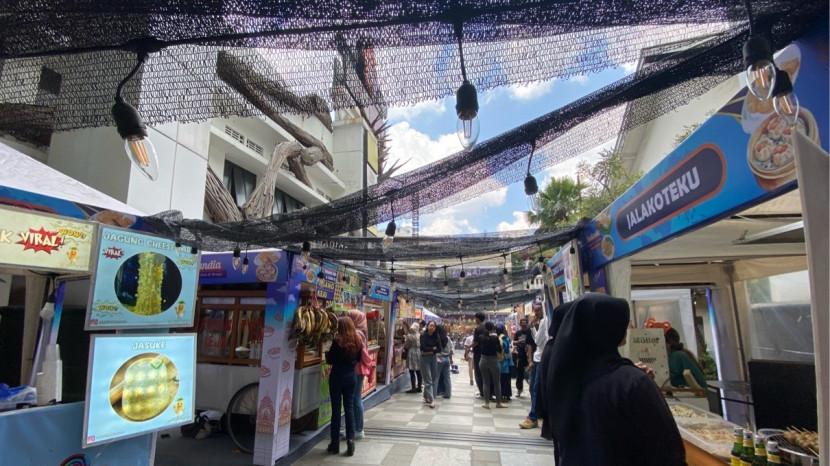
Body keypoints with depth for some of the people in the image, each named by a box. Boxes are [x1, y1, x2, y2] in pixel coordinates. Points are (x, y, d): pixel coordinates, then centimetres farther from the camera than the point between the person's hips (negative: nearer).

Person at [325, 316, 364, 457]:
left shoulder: (338, 341, -16)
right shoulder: (358, 341, -2)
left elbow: (329, 360, -8)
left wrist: (328, 354, 11)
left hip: (337, 376, -4)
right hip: (351, 376, 4)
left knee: (336, 409, 5)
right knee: (349, 408, 10)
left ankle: (335, 443, 14)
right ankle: (350, 439, 4)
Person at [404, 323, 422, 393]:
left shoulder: (409, 336, -13)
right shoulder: (420, 335, 1)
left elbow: (406, 346, -6)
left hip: (411, 354, -6)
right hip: (419, 354, 6)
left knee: (412, 372, 0)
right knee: (418, 372, 11)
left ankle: (413, 388, 1)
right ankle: (419, 387, 19)